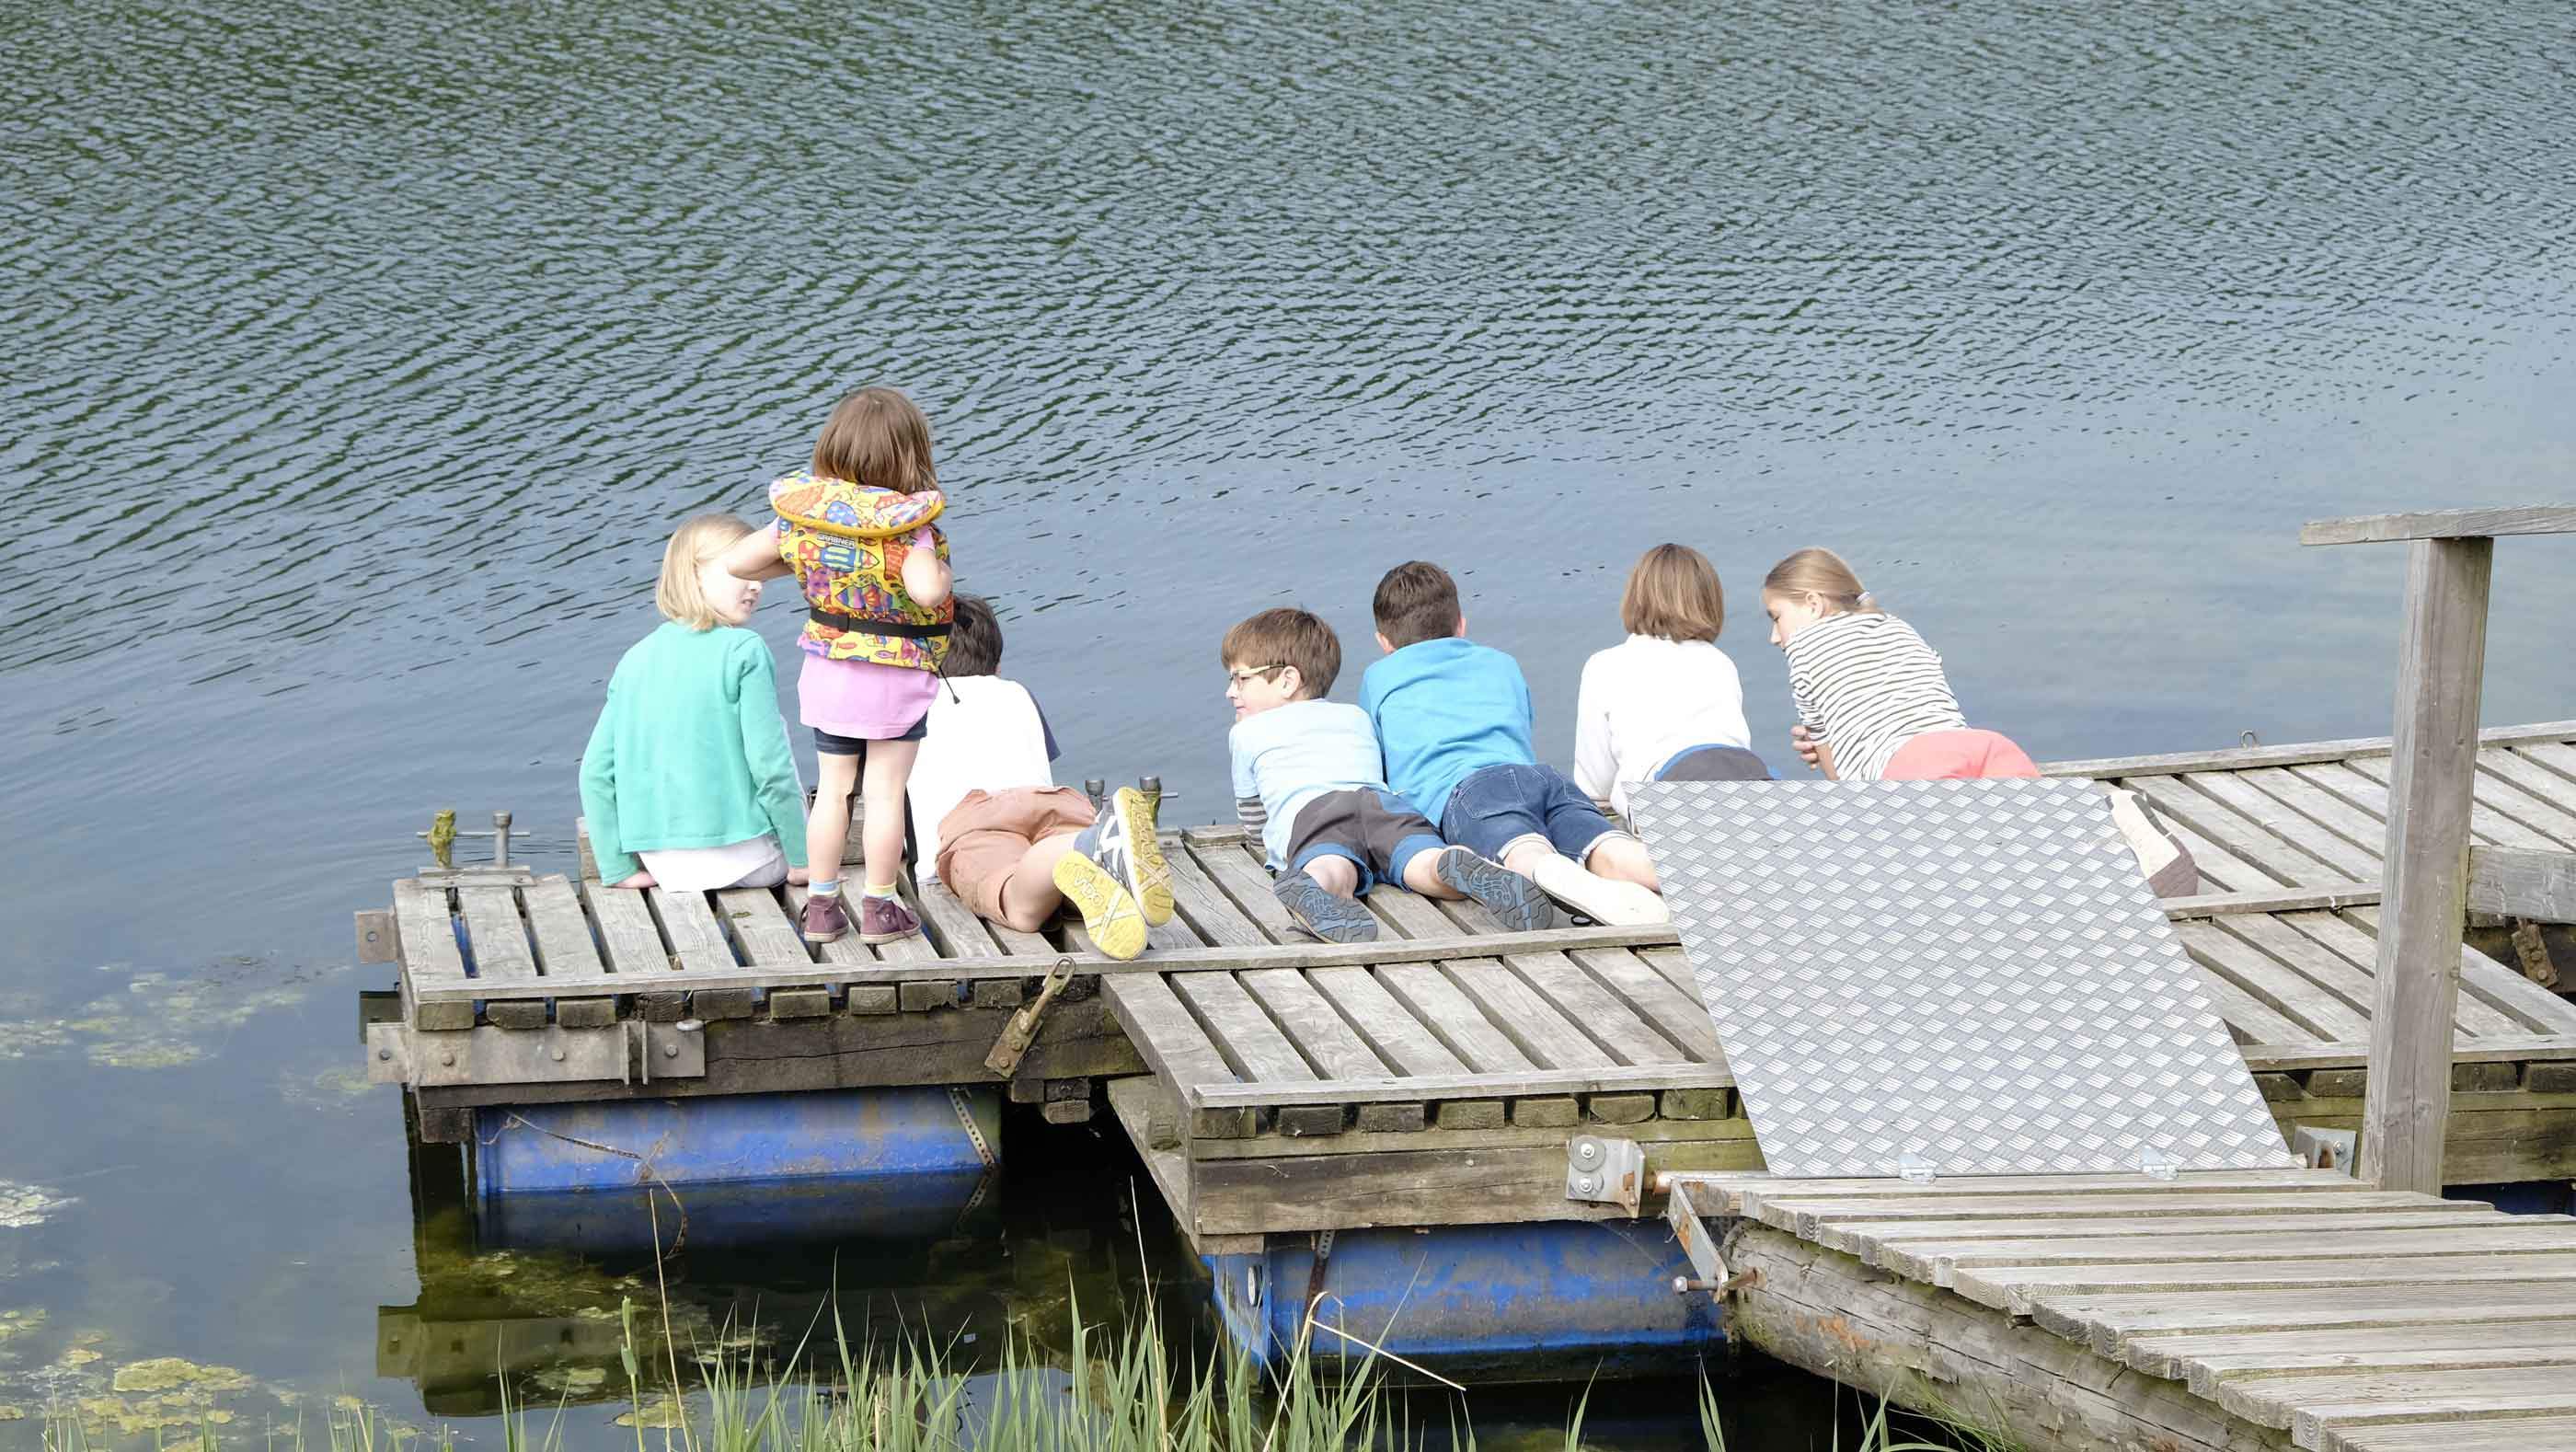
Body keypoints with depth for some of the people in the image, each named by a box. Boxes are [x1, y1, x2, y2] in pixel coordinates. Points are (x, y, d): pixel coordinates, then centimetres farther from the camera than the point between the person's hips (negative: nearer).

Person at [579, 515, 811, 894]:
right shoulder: (744, 651, -11)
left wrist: (618, 870, 8)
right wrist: (801, 859, -5)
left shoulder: (635, 658, 5)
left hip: (667, 868, 4)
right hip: (744, 858, -4)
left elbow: (595, 772, 2)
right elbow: (770, 765, -15)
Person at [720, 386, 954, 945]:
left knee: (832, 790, 14)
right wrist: (942, 571, -13)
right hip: (897, 678, -4)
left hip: (829, 672, 4)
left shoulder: (804, 512, -5)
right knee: (885, 794, 5)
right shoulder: (907, 522, -20)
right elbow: (926, 590, -35)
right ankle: (879, 909, 10)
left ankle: (822, 906, 18)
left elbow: (738, 562, 1)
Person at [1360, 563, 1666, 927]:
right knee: (1607, 852, -25)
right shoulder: (1502, 664, 41)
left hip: (1465, 787, -3)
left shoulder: (1378, 676, 34)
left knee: (1527, 855, -35)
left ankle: (1582, 886, -70)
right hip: (1539, 772, 3)